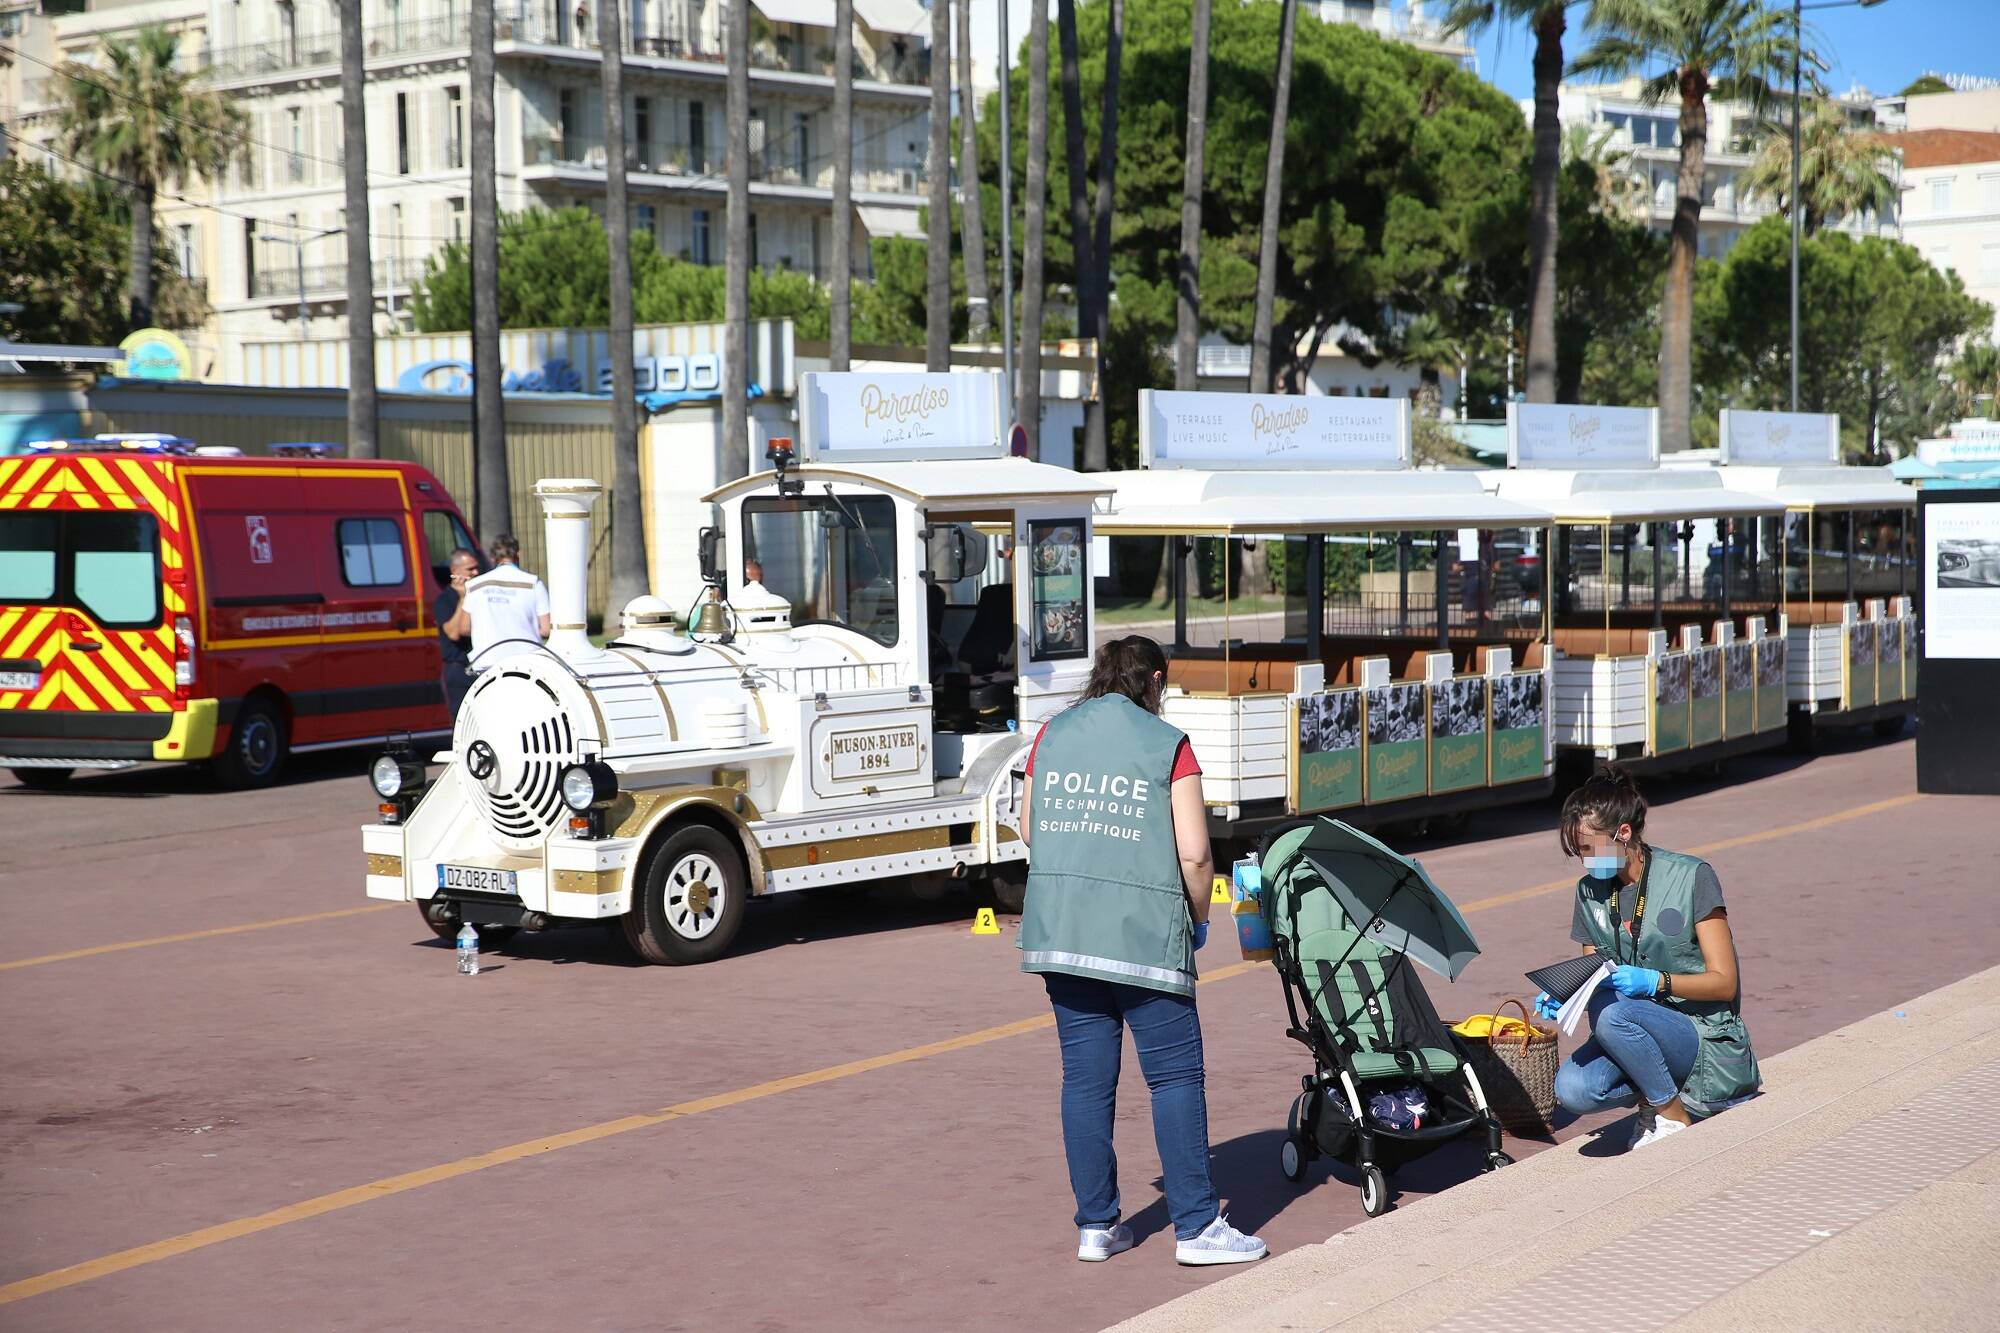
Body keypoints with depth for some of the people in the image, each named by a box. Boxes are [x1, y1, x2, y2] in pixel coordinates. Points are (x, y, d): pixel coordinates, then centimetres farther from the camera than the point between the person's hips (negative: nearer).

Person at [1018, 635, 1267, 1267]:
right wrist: (1199, 917, 8)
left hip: (1060, 930, 5)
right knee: (1175, 1074, 2)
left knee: (1086, 1077, 9)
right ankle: (1196, 1226, 2)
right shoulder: (1167, 745, -3)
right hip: (1142, 932, -5)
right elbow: (1193, 853, -8)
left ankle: (1095, 1225, 14)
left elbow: (1030, 831, 17)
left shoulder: (1053, 735, 10)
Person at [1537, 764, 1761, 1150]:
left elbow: (1724, 982, -10)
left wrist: (1656, 981, -26)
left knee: (1613, 1014, -34)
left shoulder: (1690, 877, -9)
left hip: (1707, 1041, -5)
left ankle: (1672, 1116, -12)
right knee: (1572, 1089, -27)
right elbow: (1592, 980, 11)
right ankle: (1658, 1092, 2)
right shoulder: (1591, 892, 7)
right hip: (1641, 1033, 5)